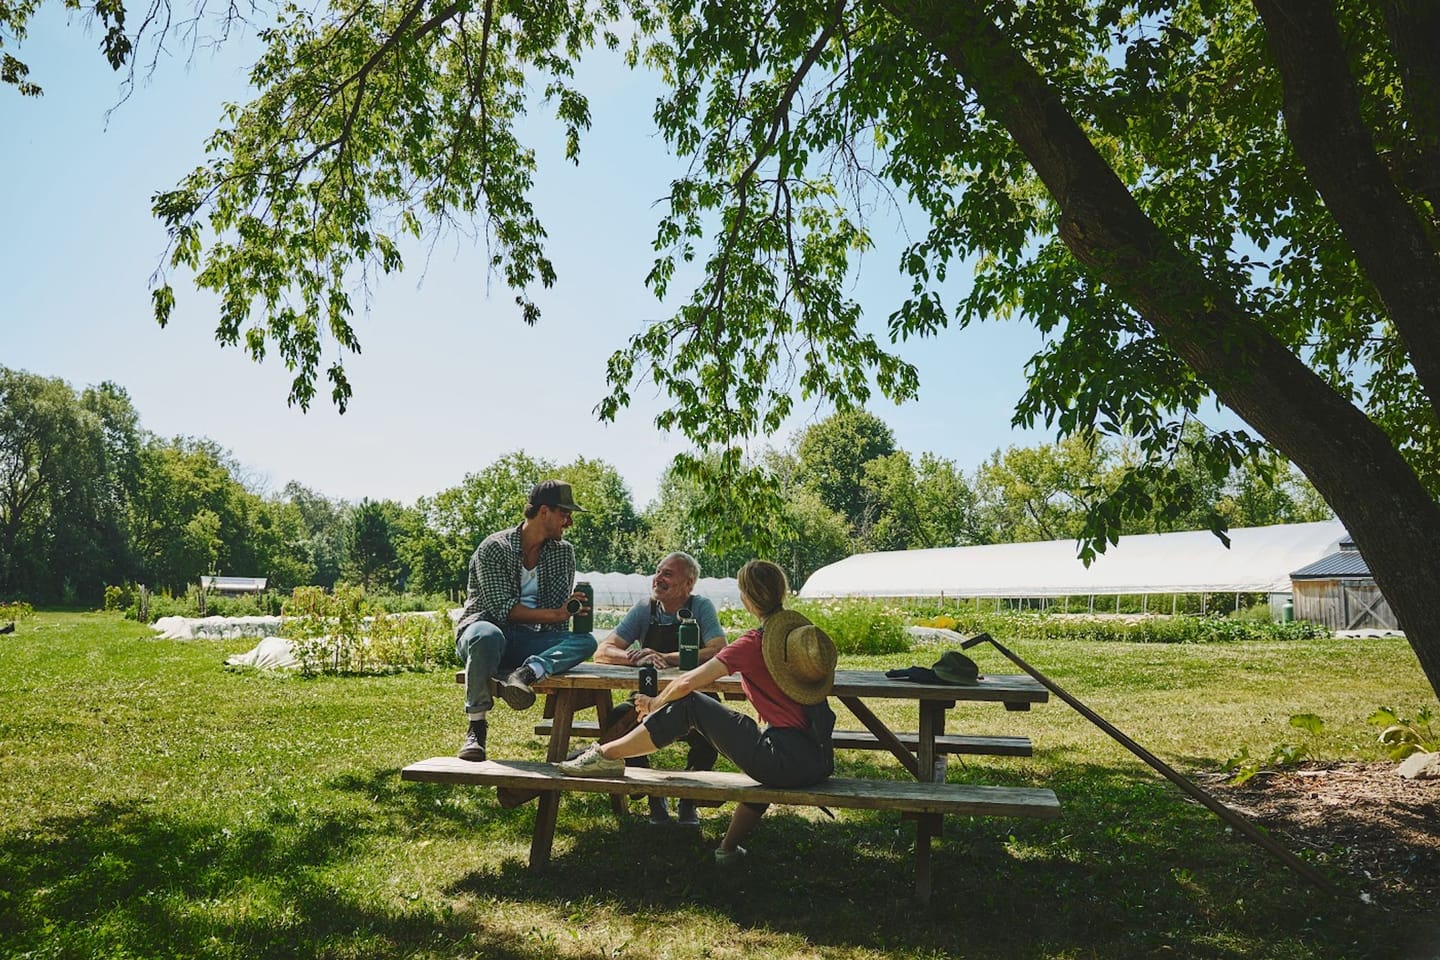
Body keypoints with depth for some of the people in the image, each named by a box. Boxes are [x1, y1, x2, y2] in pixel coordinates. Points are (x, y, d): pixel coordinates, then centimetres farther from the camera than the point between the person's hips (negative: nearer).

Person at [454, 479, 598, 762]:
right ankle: (476, 728, -29)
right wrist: (553, 614, -26)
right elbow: (502, 608, -17)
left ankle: (525, 673, -44)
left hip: (526, 642, 4)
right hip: (482, 626, -4)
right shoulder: (494, 548, -7)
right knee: (487, 636, -41)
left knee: (586, 641, -22)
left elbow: (560, 607, 5)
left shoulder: (563, 552, 10)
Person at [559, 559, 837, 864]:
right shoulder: (805, 629, 11)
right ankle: (729, 848, 50)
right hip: (820, 762, 8)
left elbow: (688, 683, -9)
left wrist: (654, 704, 9)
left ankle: (606, 754, 7)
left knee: (690, 706, 1)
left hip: (787, 763, -8)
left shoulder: (754, 643, -8)